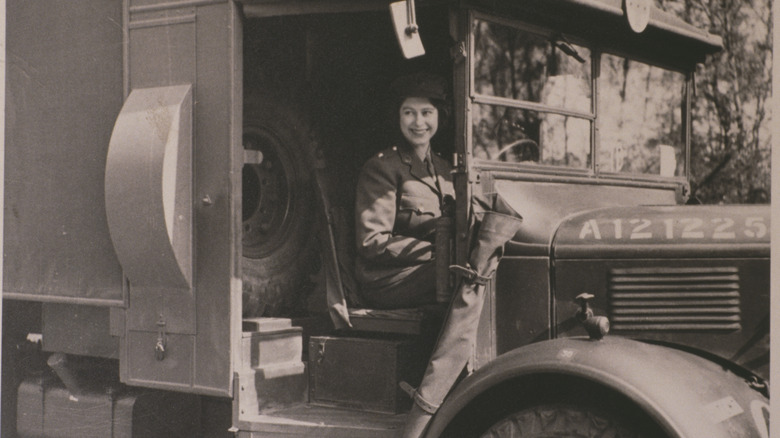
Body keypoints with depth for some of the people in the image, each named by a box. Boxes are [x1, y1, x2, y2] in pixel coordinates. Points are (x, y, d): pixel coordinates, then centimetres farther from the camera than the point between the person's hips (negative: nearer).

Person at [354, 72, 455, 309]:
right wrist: (437, 252, -15)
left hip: (428, 270, 6)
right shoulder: (381, 168, -2)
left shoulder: (444, 169, 21)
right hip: (387, 280, -6)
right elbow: (373, 243, -9)